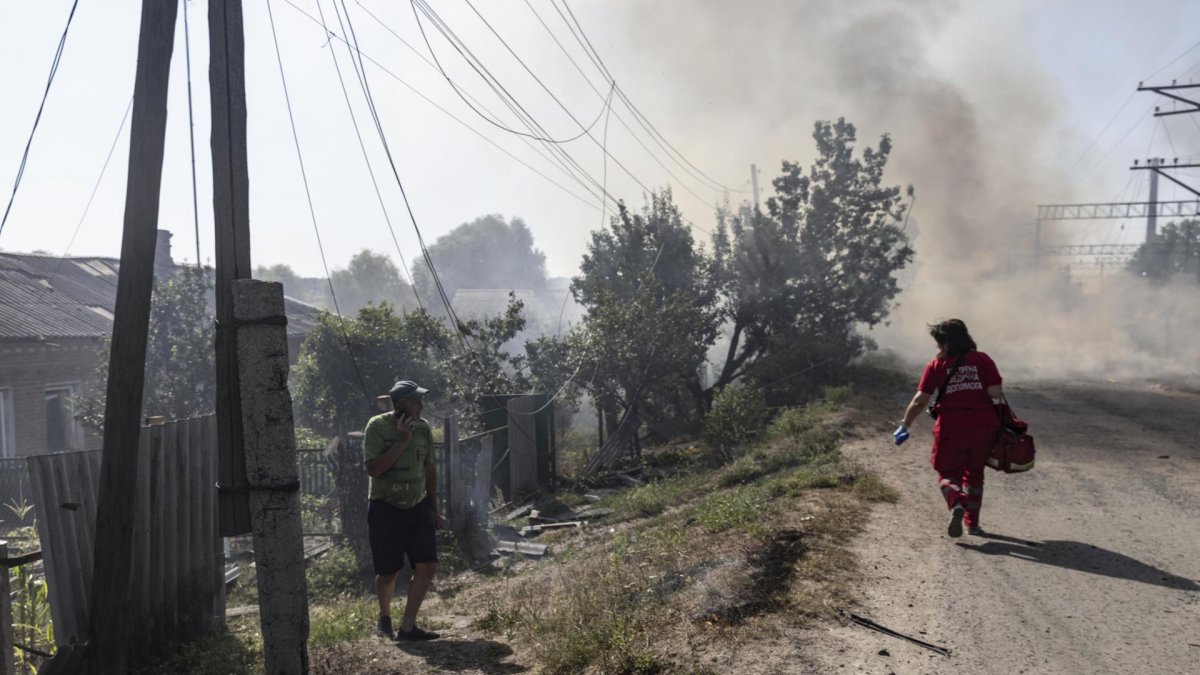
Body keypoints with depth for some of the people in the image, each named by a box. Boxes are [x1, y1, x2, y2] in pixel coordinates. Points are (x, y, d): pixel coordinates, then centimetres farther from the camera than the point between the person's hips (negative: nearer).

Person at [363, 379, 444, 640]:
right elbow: (373, 469, -21)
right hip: (385, 509, -4)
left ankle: (407, 627, 4)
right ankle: (384, 617, 36)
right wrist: (401, 442, -25)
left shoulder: (423, 428, 1)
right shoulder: (377, 426, -13)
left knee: (427, 566, -7)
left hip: (418, 507, 4)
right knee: (388, 572, 7)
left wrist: (434, 509, 14)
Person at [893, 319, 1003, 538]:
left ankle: (956, 505, -17)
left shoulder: (936, 365, -2)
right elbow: (995, 393, -7)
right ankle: (973, 523, 24)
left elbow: (920, 400, -4)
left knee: (948, 473, 12)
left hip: (951, 427, -2)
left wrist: (904, 426, 5)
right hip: (983, 426, 3)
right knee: (974, 473, 21)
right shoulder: (983, 360, 2)